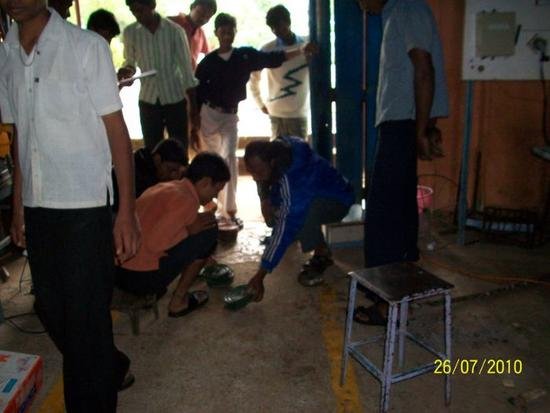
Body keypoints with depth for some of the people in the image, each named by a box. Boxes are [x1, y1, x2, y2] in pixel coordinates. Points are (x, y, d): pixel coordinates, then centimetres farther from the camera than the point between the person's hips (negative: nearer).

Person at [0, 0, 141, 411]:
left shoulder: (87, 47, -8)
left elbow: (117, 132, -8)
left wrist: (127, 212, -12)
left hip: (84, 208, -6)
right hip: (36, 209, 6)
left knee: (85, 319, 1)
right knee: (51, 309, 17)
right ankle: (112, 369, 42)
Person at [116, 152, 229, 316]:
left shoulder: (165, 187, 15)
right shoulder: (187, 200, -13)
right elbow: (154, 243, -22)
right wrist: (190, 229, -7)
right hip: (142, 277, -9)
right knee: (208, 230, 2)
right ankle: (179, 300, 9)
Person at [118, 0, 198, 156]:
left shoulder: (175, 31, -9)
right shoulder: (129, 33, -3)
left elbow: (186, 66, -5)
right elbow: (130, 61, 10)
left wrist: (193, 104, -5)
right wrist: (128, 70, -16)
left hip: (175, 98, -2)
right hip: (148, 100, 2)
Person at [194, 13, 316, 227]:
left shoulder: (245, 55, 1)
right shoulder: (207, 62, -3)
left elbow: (273, 58, -5)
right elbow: (197, 95, 0)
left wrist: (300, 50, -18)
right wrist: (193, 126, 0)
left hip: (230, 115, 0)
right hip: (208, 114, 0)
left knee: (229, 157, -15)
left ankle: (230, 210, -13)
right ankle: (222, 208, 24)